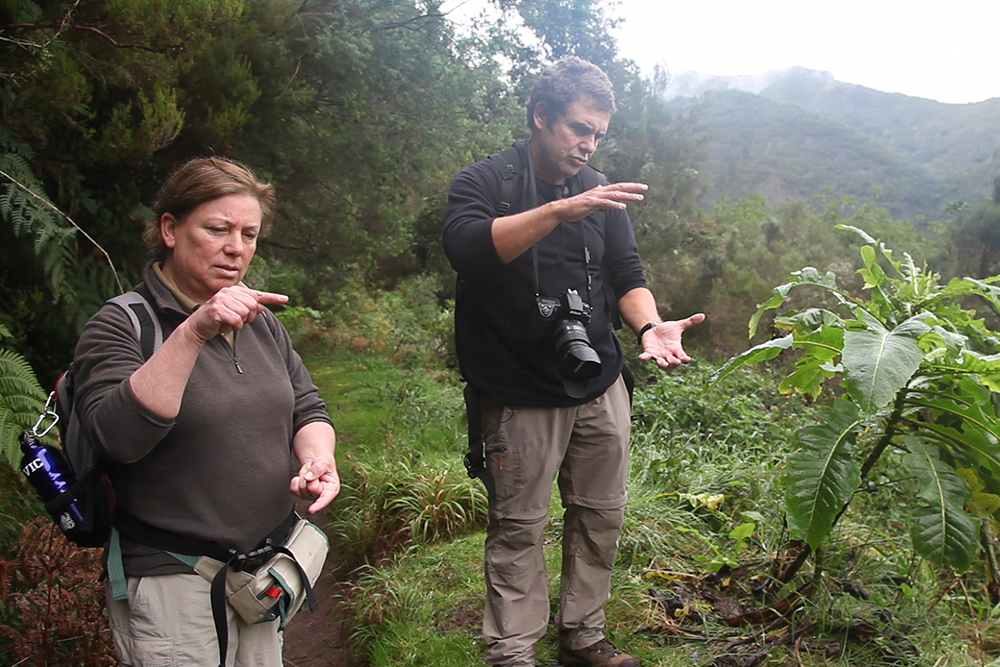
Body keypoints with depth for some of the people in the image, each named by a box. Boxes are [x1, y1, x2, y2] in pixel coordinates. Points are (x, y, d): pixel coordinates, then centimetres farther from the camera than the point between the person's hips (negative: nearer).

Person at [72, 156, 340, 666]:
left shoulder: (262, 324, 8)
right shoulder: (120, 327, -10)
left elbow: (308, 411, 12)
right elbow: (118, 436, -25)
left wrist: (317, 457, -10)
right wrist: (193, 333, -32)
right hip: (170, 583, -6)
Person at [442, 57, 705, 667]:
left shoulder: (600, 192, 11)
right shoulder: (484, 182, -6)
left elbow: (627, 274, 7)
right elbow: (467, 247, -27)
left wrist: (649, 325, -14)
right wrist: (560, 211, -36)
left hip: (600, 386, 6)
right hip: (520, 396, -5)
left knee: (601, 516, 12)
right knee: (518, 527, 3)